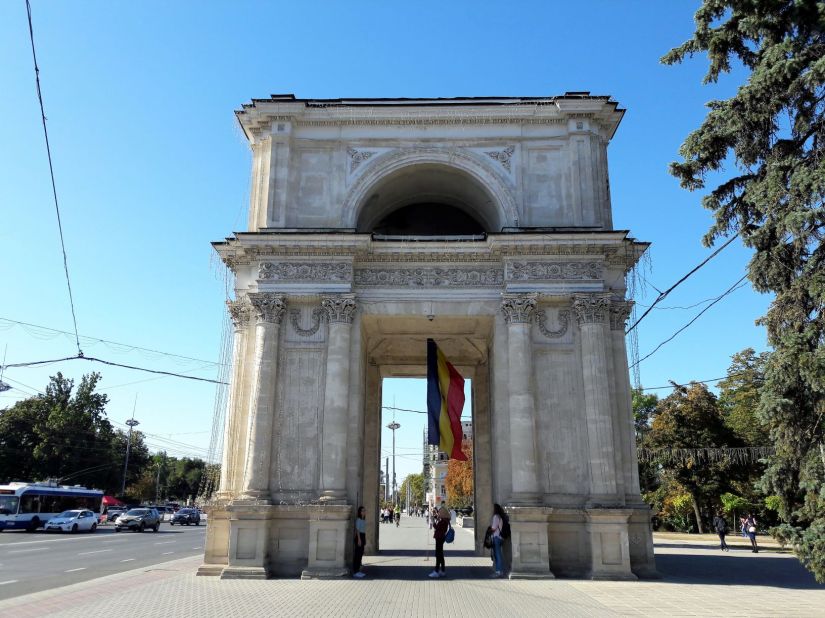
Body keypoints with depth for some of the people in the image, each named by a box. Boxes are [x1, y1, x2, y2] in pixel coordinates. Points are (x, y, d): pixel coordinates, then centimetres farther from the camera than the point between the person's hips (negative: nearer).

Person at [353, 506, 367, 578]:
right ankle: (355, 572, -3)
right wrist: (359, 539, -20)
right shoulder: (358, 519, -12)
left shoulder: (364, 520, 14)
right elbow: (357, 529, -16)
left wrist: (365, 539, 17)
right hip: (359, 537, -9)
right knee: (357, 554, -6)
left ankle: (358, 570, 19)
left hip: (363, 536, 9)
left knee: (361, 554, 12)